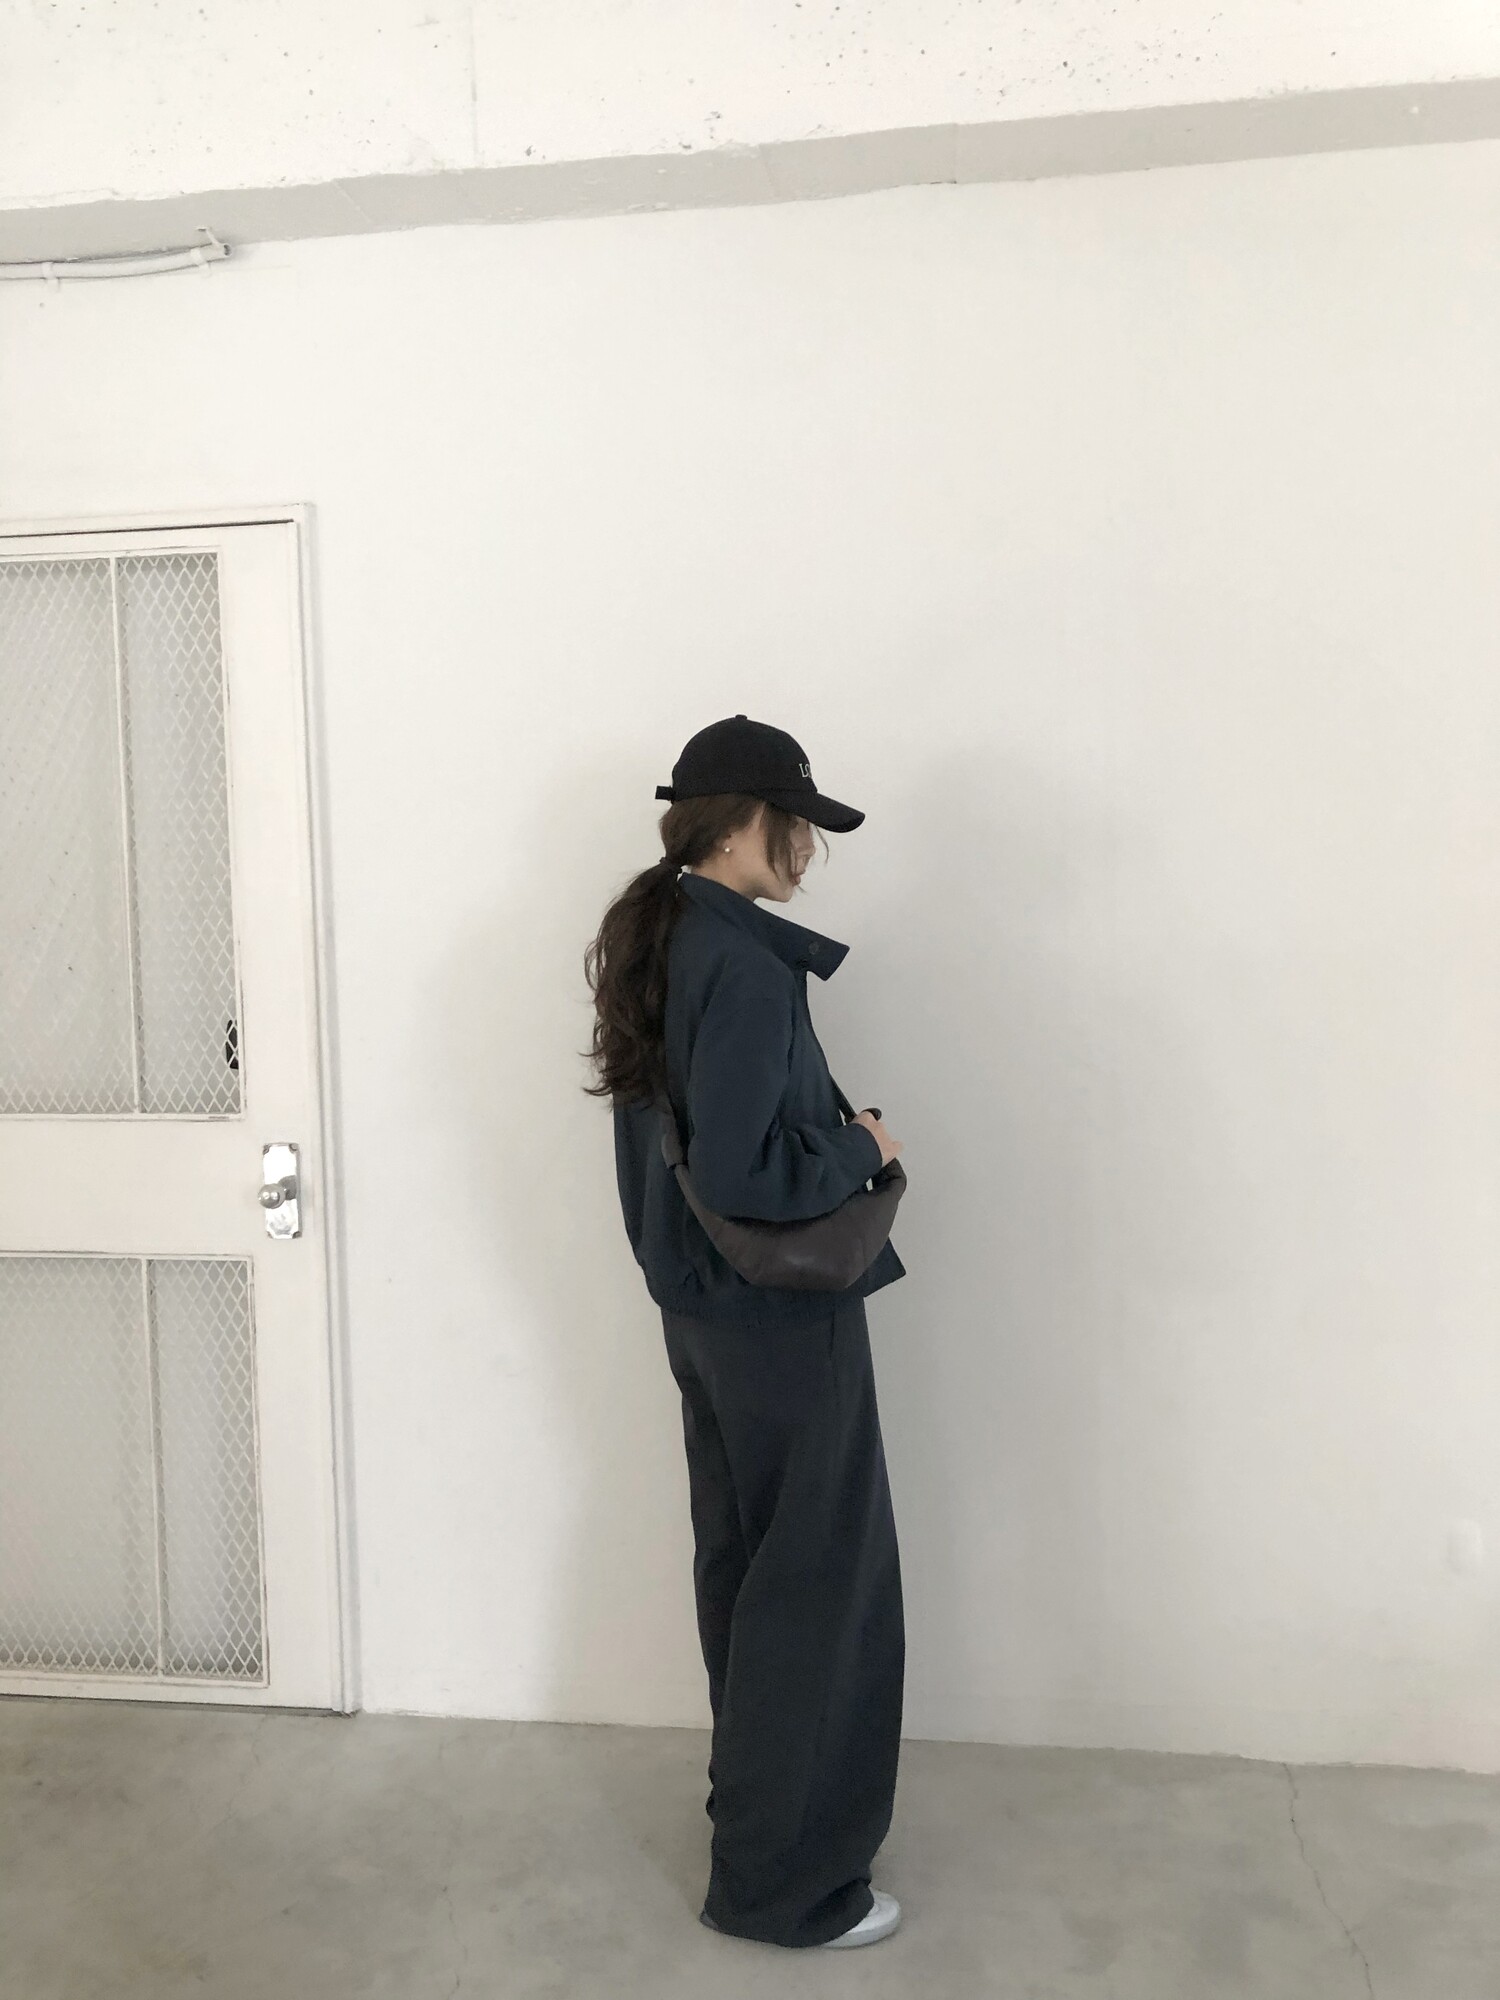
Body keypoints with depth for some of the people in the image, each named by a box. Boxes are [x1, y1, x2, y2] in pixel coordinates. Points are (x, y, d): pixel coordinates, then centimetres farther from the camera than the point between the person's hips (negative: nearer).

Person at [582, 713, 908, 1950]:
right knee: (818, 1584, 5)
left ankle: (752, 1795, 39)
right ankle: (781, 1878, 20)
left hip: (702, 1303, 9)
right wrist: (861, 1150, -12)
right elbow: (740, 1175, -27)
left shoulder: (659, 942, 6)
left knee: (742, 1563, 21)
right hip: (780, 1315, -9)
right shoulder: (744, 965, -23)